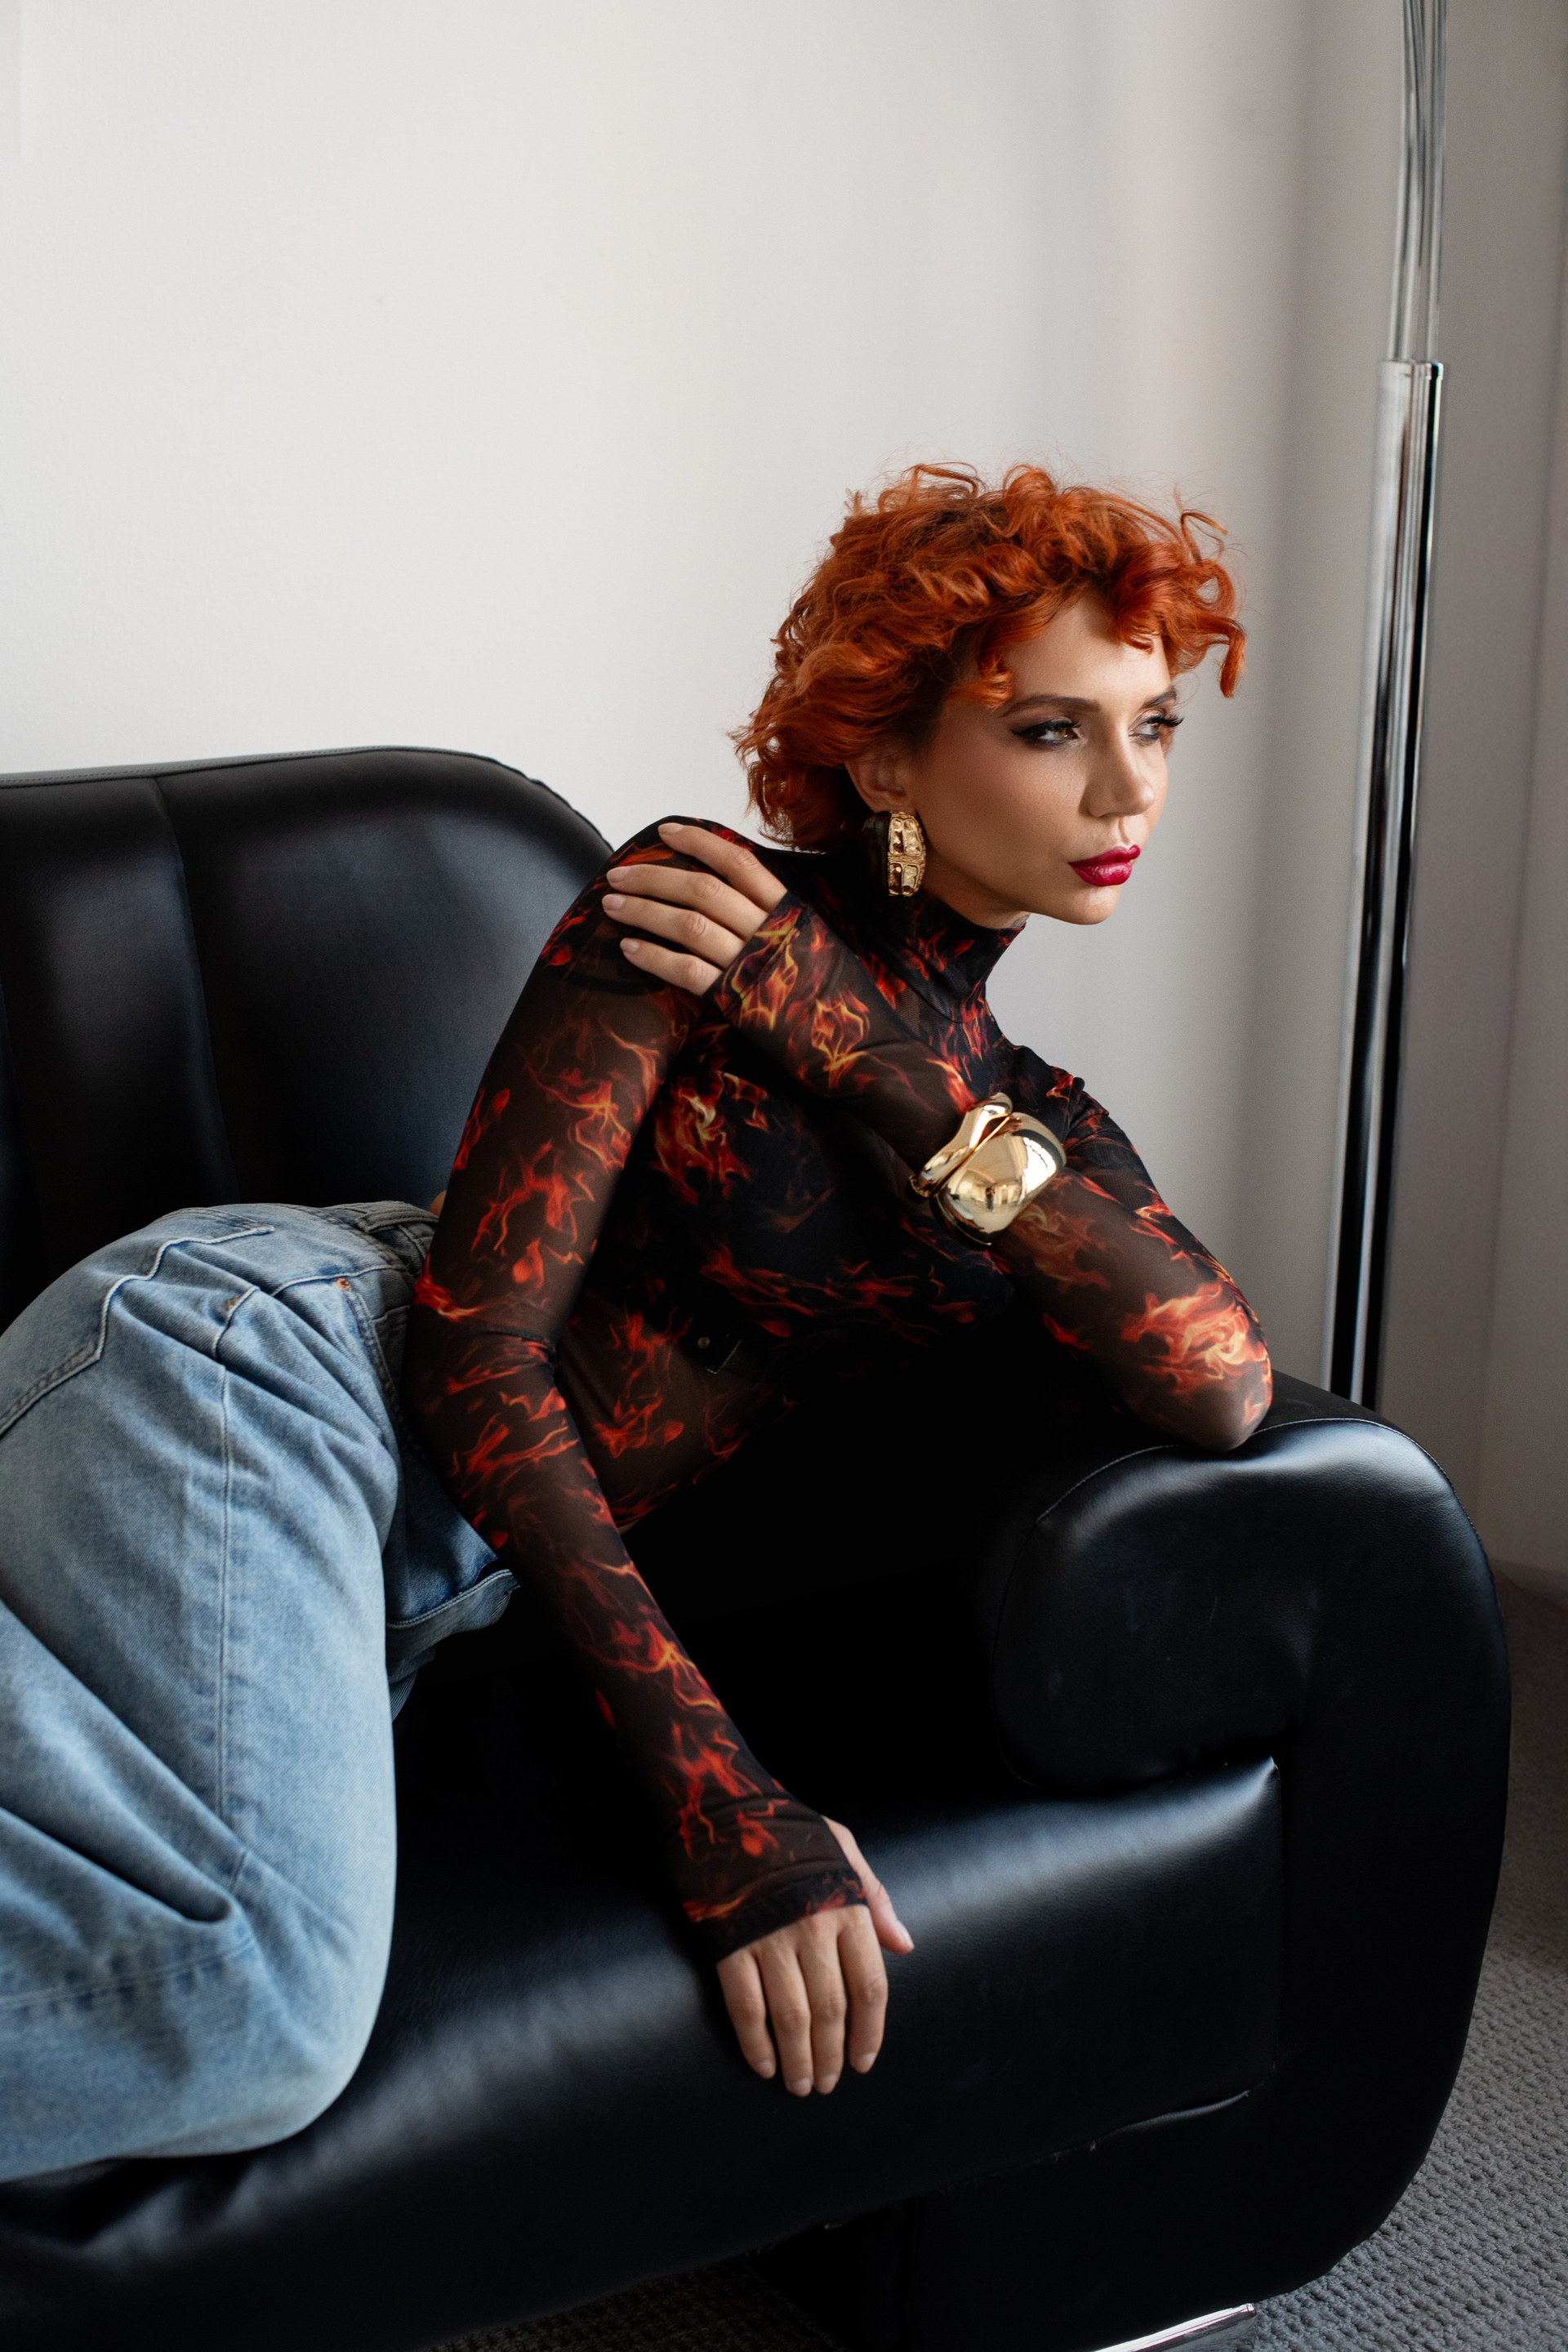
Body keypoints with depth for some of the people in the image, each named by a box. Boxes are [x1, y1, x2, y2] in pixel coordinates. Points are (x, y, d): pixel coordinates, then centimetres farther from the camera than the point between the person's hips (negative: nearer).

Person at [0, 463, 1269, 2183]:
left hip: (413, 1579, 7)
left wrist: (882, 1055, -9)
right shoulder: (694, 906, -5)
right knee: (249, 2003, -34)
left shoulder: (1041, 1127, 16)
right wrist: (713, 1797, -18)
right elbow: (479, 1335, -11)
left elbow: (1225, 1392, -3)